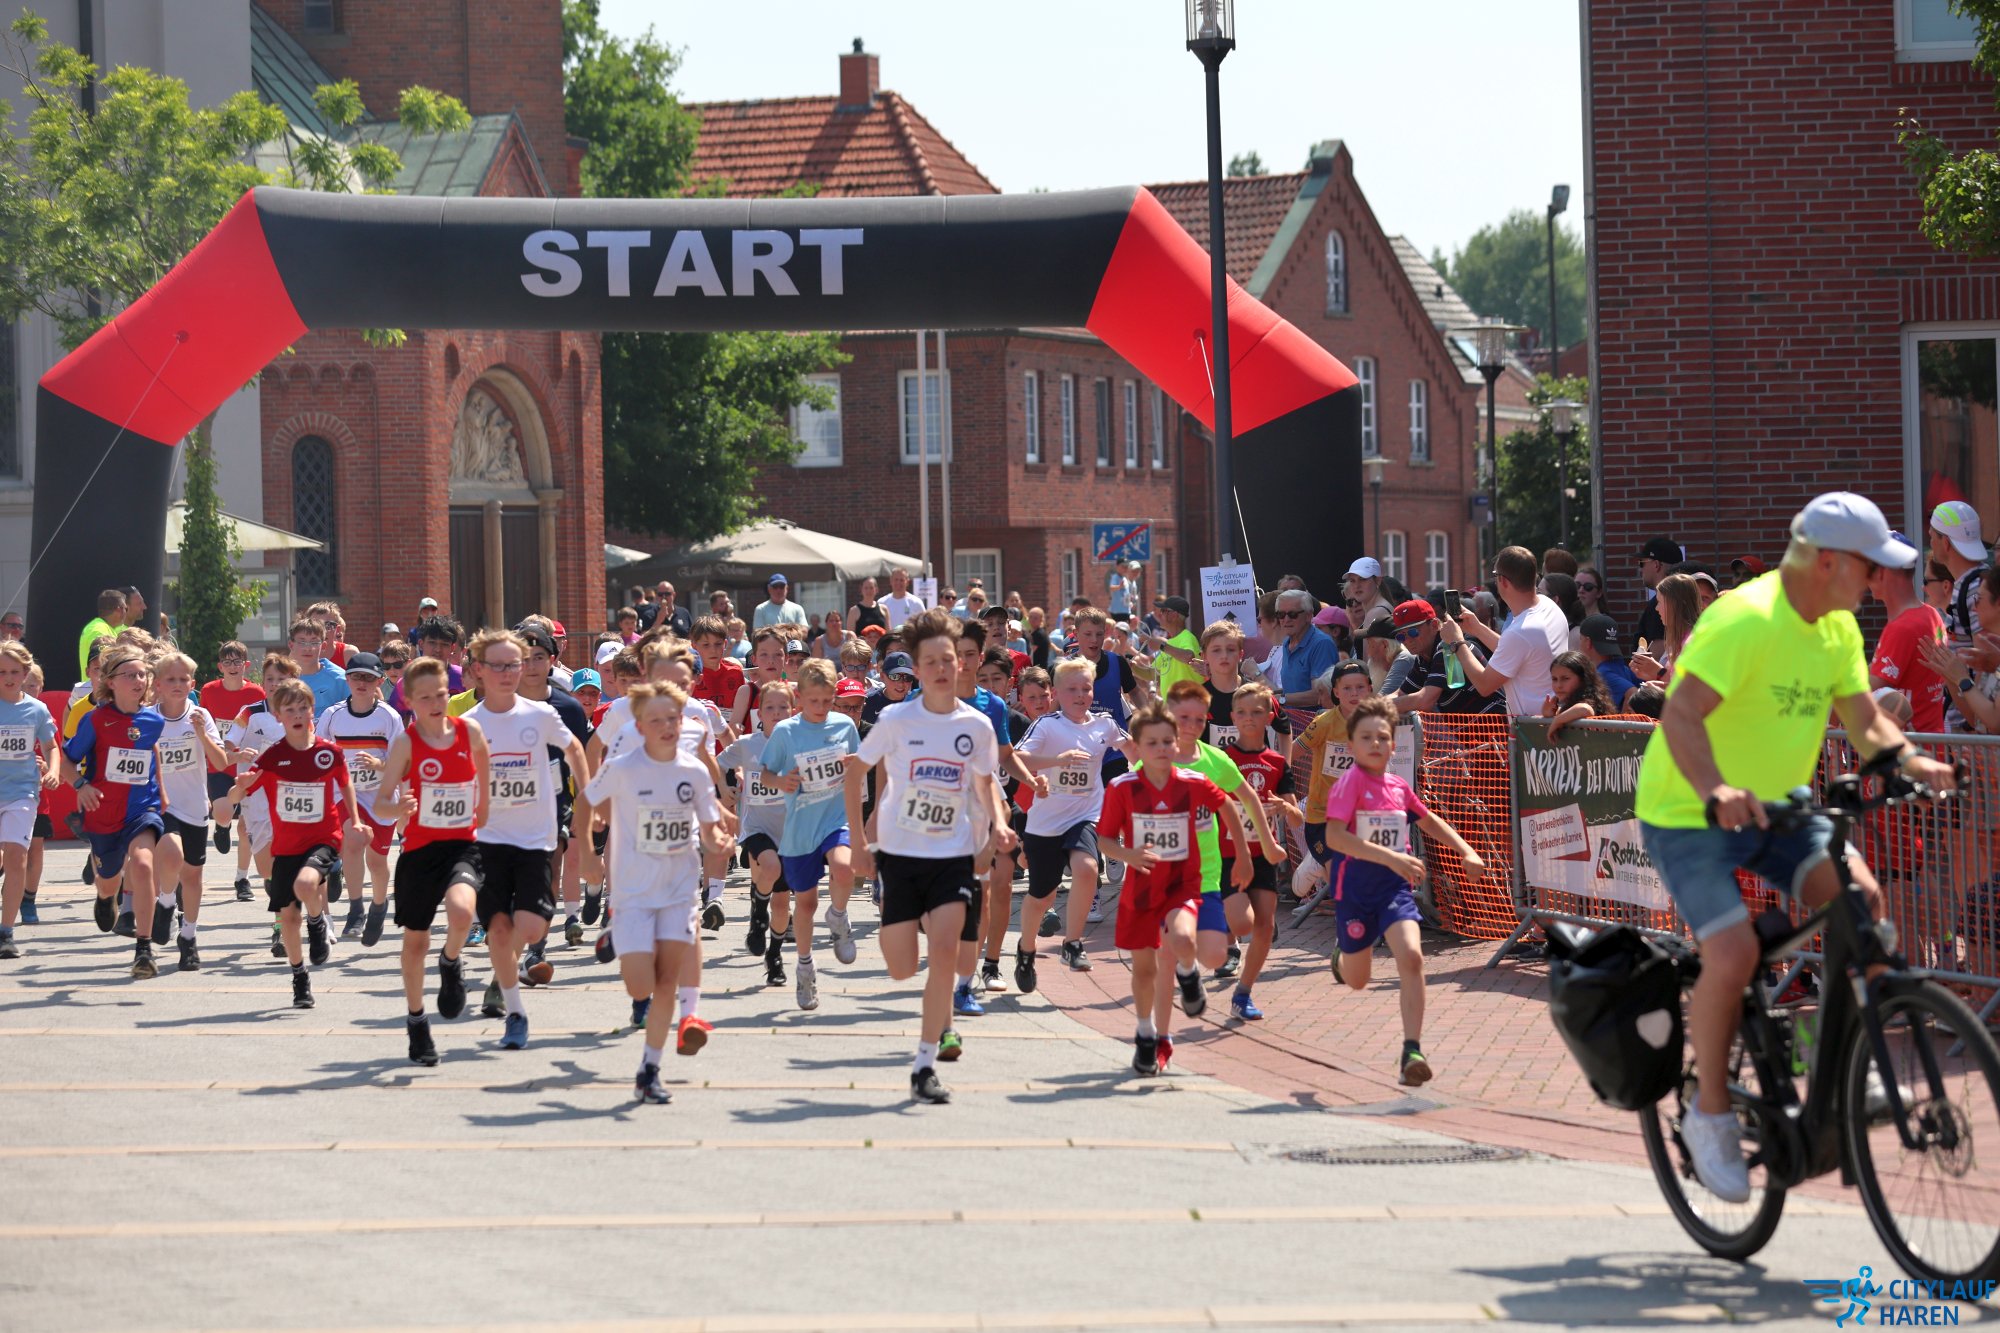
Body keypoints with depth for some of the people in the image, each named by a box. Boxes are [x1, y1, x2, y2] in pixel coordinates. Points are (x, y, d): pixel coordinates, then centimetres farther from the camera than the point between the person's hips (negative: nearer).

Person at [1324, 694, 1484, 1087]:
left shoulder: (1399, 788, 6)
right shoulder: (1351, 782, -12)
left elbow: (1430, 822, 26)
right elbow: (1335, 837, -26)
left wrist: (1466, 853, 15)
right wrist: (1392, 858, -32)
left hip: (1395, 887, 3)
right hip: (1356, 888, -3)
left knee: (1411, 956, -22)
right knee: (1356, 980, 13)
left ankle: (1411, 1053, -21)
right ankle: (1342, 953, 53)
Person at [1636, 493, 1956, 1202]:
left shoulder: (1839, 628, 3)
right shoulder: (1746, 618, -24)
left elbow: (1863, 718, 2)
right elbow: (1681, 714, -33)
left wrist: (1906, 759, -21)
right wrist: (1716, 790, -51)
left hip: (1776, 806, 7)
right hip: (1688, 816, -7)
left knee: (1857, 897, -17)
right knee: (1733, 953, -24)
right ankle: (1710, 1114, -5)